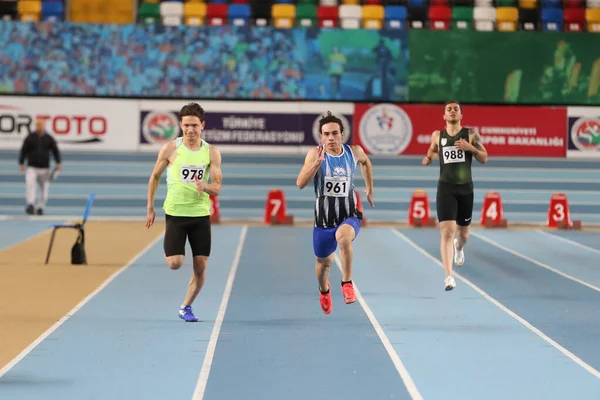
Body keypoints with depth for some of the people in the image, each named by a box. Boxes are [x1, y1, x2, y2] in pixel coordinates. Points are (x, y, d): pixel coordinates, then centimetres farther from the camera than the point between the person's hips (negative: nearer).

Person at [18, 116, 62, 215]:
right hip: (31, 167, -2)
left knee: (44, 189, 3)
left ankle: (40, 207, 16)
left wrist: (58, 163, -3)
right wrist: (21, 163, 1)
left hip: (44, 168, 2)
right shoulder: (29, 138, 2)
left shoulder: (49, 139, 5)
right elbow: (23, 151, 6)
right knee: (30, 184, -23)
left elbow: (55, 151, 8)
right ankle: (30, 204, -30)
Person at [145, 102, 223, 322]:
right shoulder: (170, 149, -5)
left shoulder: (212, 153, -1)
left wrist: (204, 186, -25)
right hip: (175, 213, -2)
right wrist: (150, 208, 7)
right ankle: (171, 250, 27)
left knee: (201, 266, 0)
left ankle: (186, 307, 19)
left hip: (201, 214, 2)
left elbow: (217, 189, -2)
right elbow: (155, 177, 8)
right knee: (175, 263, -11)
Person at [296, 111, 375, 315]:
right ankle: (324, 291, 51)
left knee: (344, 237, -36)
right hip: (324, 218, 1)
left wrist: (370, 188, 24)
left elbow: (365, 161, 22)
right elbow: (300, 183, -22)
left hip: (349, 216, -1)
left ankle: (347, 283, -22)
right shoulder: (315, 154, -12)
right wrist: (317, 162, -34)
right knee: (324, 262, 17)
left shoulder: (354, 152, -4)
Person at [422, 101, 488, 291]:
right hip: (446, 187, -1)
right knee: (447, 232, -16)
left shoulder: (471, 133, 1)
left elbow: (484, 158, 0)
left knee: (463, 234, 15)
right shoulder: (438, 135, 5)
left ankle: (458, 247, 54)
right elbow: (433, 149, 23)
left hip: (465, 188, 1)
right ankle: (449, 276, -18)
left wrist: (470, 147, -17)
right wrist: (428, 157, -1)